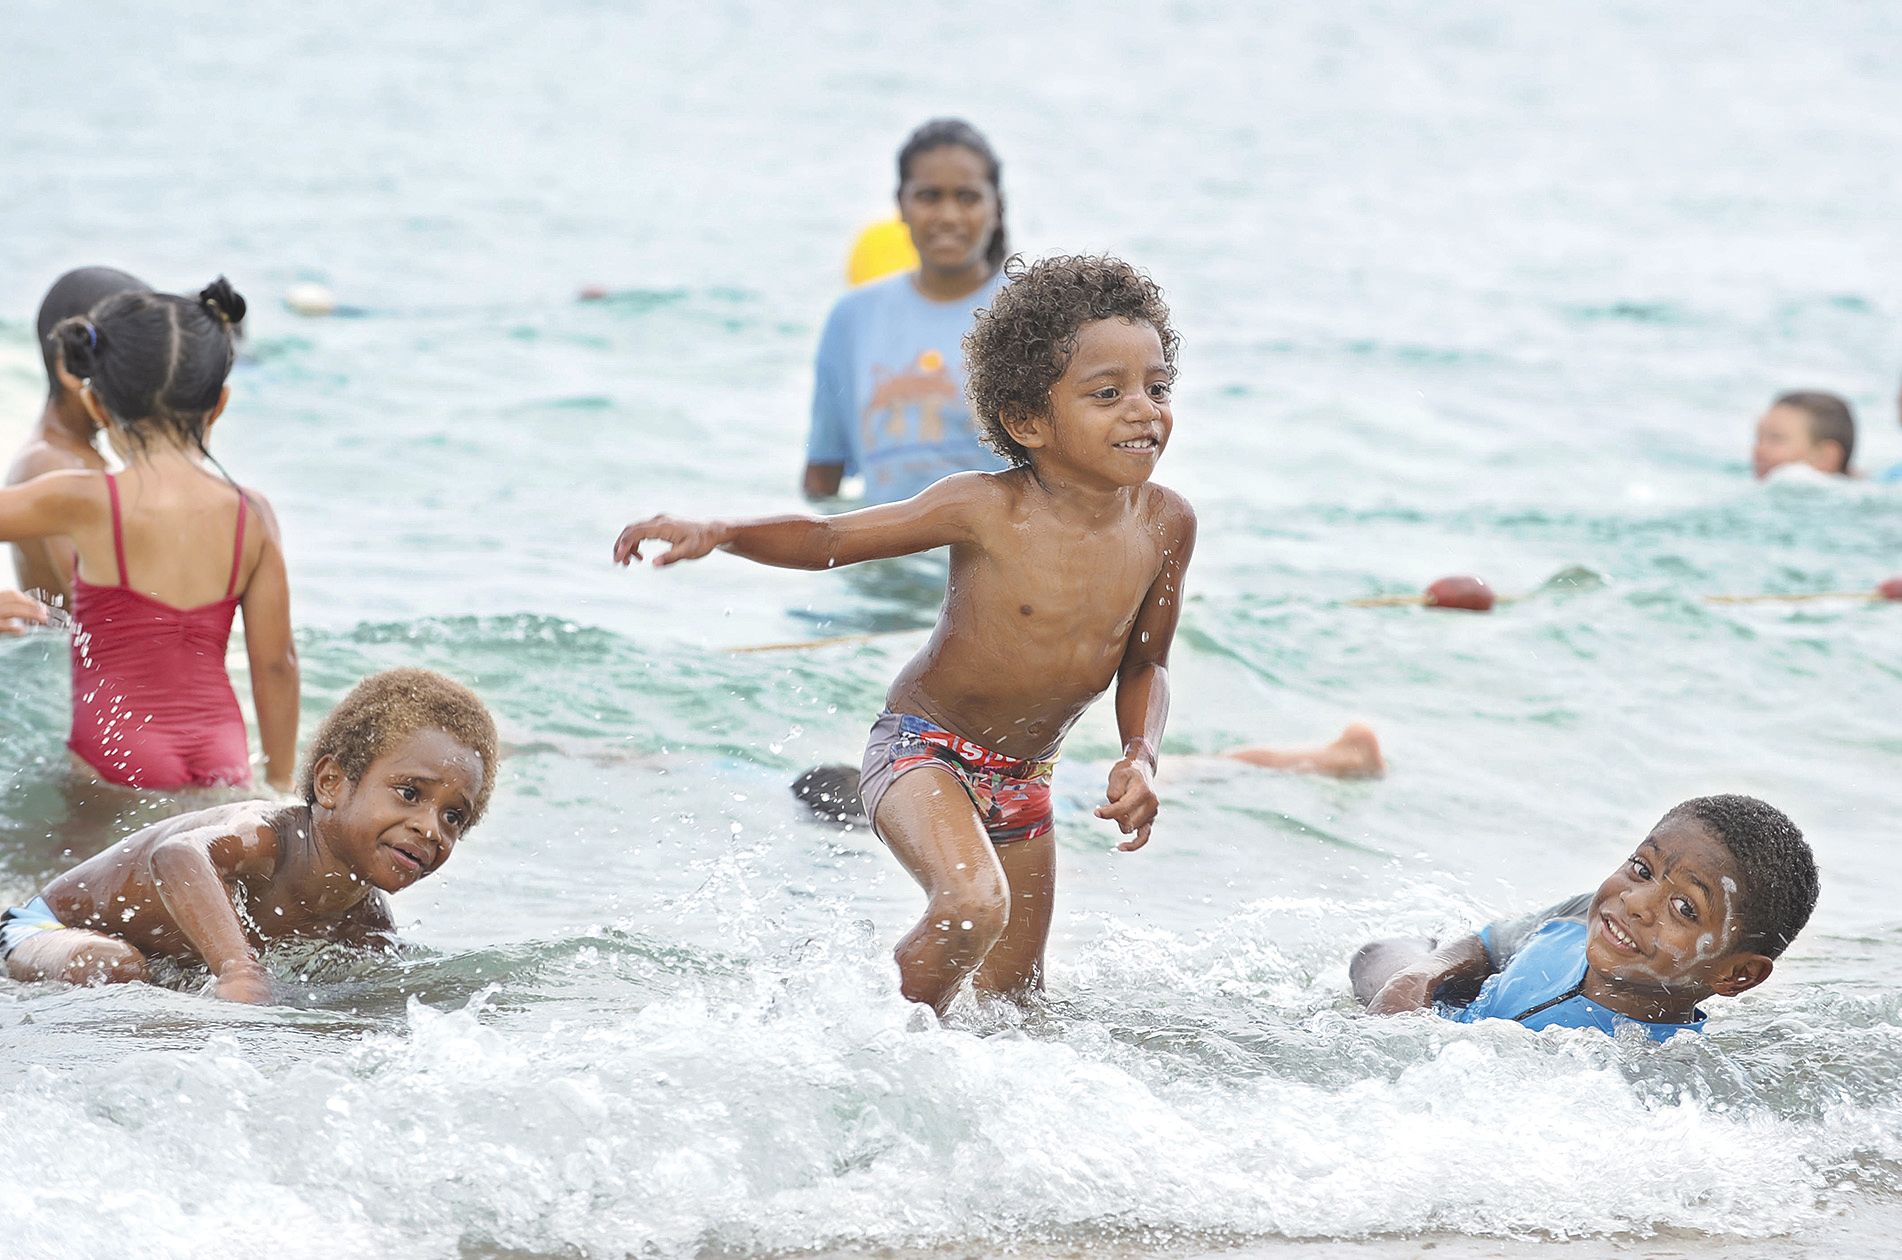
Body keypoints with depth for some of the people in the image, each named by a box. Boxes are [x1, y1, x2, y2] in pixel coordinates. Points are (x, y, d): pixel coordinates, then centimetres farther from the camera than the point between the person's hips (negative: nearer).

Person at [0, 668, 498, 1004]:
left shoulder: (367, 928, -14)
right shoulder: (266, 835, -40)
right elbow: (177, 858, -62)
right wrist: (240, 972, -78)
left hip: (176, 964, 8)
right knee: (118, 968, -39)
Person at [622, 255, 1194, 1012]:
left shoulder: (1164, 524, -9)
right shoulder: (986, 510, -21)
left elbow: (1145, 665, 7)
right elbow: (828, 539, -12)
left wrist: (1141, 757, -11)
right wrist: (716, 533, -27)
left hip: (1024, 778, 6)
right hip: (923, 749, -6)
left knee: (1013, 997, 12)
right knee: (973, 904, -32)